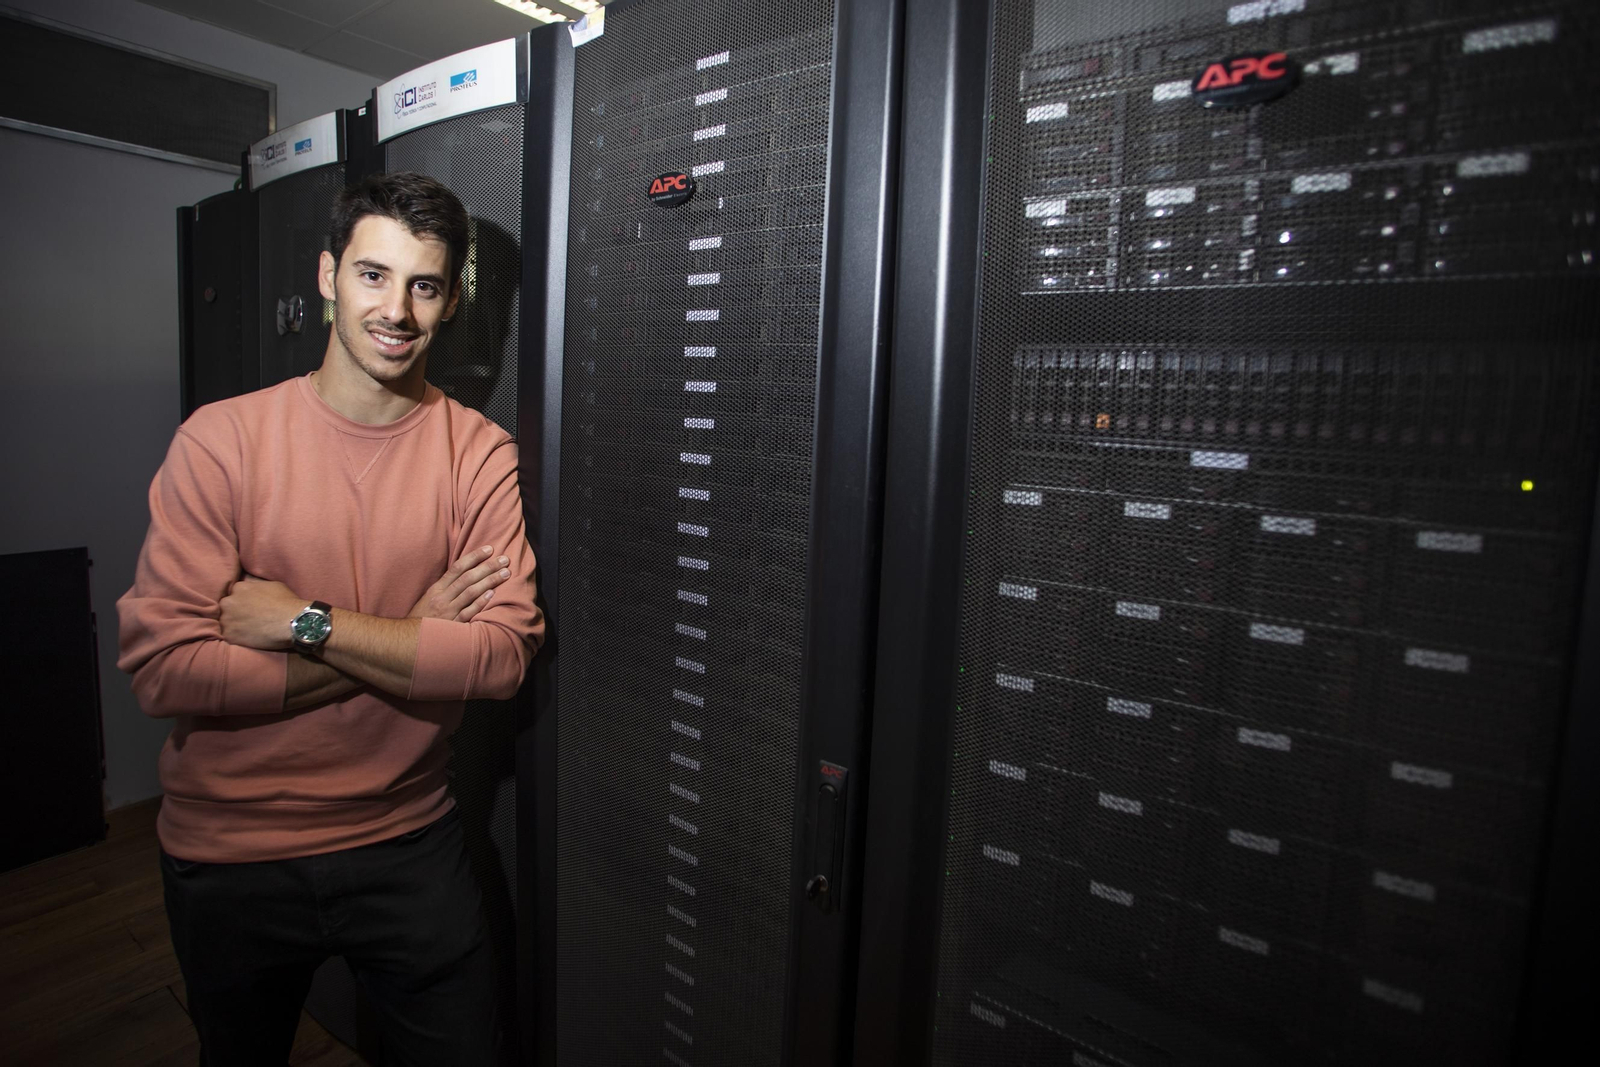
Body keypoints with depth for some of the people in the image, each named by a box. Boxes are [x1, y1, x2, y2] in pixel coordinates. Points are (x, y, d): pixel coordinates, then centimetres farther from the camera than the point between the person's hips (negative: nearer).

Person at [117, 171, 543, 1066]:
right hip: (228, 857, 1)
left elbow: (504, 655, -19)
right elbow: (163, 667, -19)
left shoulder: (479, 453, -9)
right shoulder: (223, 439, -11)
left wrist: (303, 620, -22)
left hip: (409, 845, 0)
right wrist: (412, 643, -20)